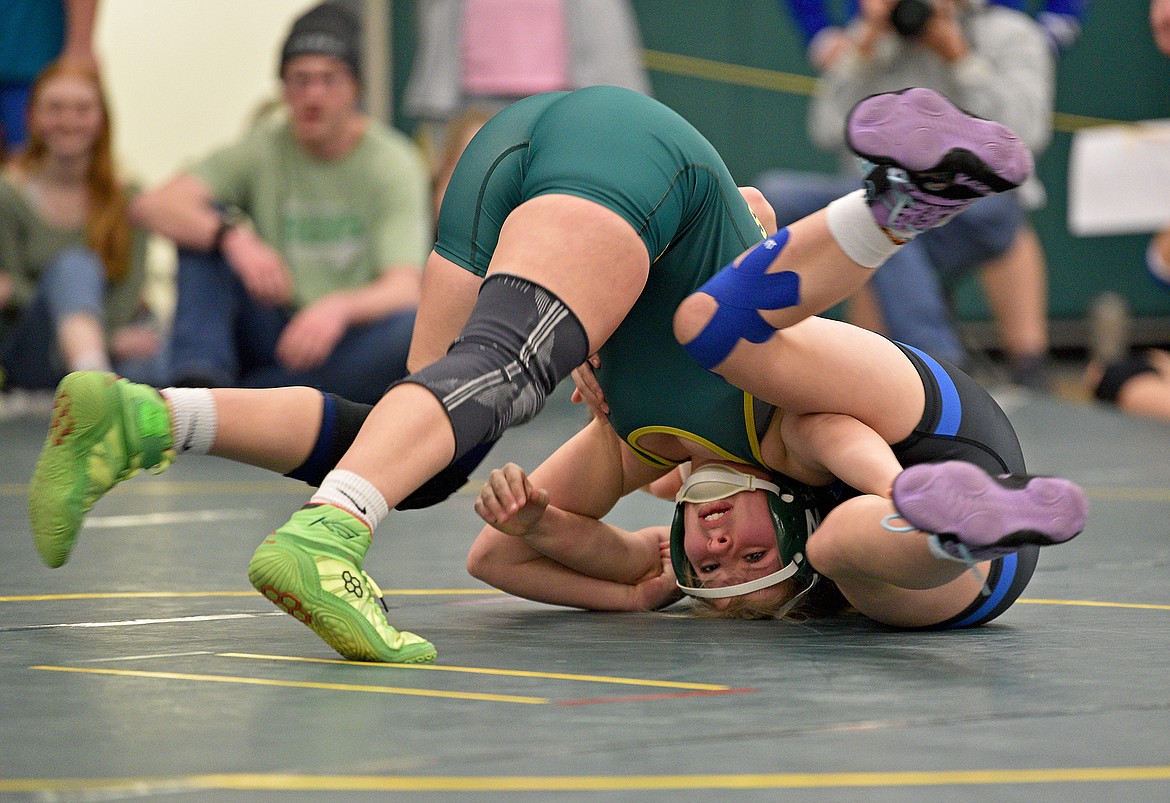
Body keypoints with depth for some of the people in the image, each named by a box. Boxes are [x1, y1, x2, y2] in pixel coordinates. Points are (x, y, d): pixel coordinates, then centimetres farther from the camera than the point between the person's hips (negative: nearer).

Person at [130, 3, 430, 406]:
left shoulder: (393, 163, -4)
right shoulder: (262, 152, 1)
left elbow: (404, 289, -17)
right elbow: (152, 205, -14)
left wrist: (339, 307, -40)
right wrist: (234, 237, -34)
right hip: (269, 339, 2)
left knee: (411, 327, -34)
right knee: (202, 224, -15)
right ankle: (199, 382, -34)